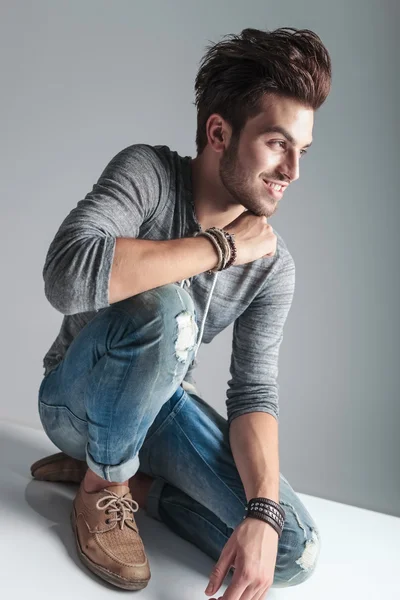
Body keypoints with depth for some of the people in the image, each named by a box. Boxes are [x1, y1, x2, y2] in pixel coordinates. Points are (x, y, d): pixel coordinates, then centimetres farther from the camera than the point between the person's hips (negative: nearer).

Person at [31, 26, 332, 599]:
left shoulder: (273, 265, -11)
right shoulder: (148, 172, -21)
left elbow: (254, 393, -13)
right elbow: (68, 277, -39)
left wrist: (263, 514, -29)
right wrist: (221, 246, -31)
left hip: (159, 402, 4)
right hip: (77, 397, -3)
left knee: (296, 551, -13)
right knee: (164, 309, -37)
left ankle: (123, 476, 3)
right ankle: (102, 484, -11)